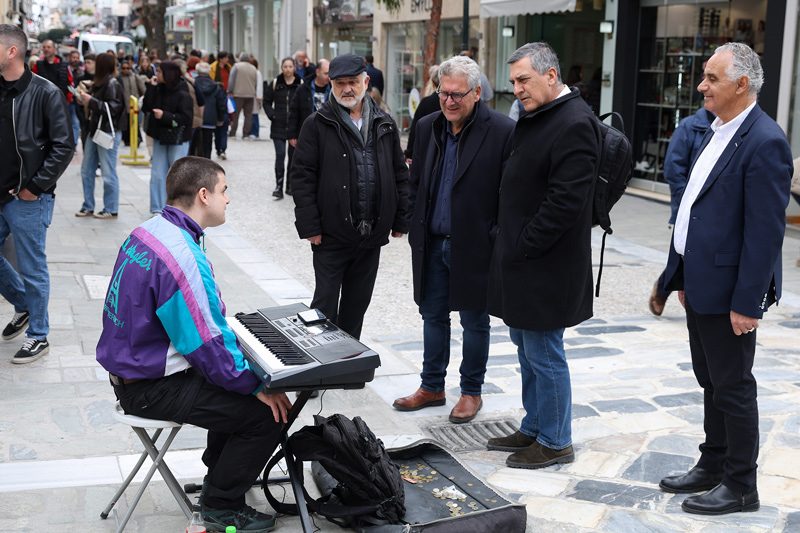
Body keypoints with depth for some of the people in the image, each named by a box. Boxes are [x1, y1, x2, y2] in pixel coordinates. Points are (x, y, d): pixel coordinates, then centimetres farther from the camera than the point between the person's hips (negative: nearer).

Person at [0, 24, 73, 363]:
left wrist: (36, 186, -13)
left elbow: (64, 146, -13)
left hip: (27, 199, -6)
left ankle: (38, 335, 20)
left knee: (32, 270, 4)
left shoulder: (45, 93, -11)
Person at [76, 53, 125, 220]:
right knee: (87, 170, 12)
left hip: (108, 133, -9)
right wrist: (86, 99, 8)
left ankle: (111, 210, 7)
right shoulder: (99, 83, 15)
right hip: (94, 130, 10)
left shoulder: (113, 84, -11)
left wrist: (91, 101, -16)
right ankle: (88, 207, 21)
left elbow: (113, 108, -19)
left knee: (108, 173, -2)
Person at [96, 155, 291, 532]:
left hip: (130, 365, 10)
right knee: (268, 412, -11)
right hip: (151, 389, -10)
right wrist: (256, 385, -15)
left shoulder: (149, 231, 4)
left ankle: (221, 470, 38)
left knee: (240, 386, 24)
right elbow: (206, 346, -25)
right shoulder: (182, 257, -28)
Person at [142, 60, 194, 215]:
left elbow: (186, 118, -17)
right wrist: (151, 88, -7)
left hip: (177, 140, -6)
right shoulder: (159, 89, 6)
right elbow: (147, 107, 0)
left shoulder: (183, 95, -13)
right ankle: (158, 209, 12)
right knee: (157, 174, 6)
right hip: (160, 136, 6)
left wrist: (165, 116, -21)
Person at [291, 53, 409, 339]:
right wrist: (310, 227, -12)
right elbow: (302, 177, -6)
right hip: (332, 233, -4)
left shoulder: (385, 125, 9)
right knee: (325, 304, 1)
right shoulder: (317, 125, -3)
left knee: (358, 303, 15)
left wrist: (401, 220, 6)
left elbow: (400, 174, 12)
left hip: (372, 235, 4)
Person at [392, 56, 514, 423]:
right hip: (432, 244, 5)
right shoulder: (428, 127, 5)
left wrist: (497, 241, -14)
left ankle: (471, 392, 25)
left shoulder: (503, 131, -13)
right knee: (433, 316, 15)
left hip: (474, 247, -5)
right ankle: (432, 387, 31)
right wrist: (414, 227, 7)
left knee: (474, 322, 9)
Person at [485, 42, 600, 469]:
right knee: (526, 349, 19)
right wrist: (507, 237, 12)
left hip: (545, 266, -10)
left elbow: (565, 201, -24)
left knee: (543, 355, 1)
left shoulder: (574, 125, -19)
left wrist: (523, 245, -17)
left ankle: (555, 442, 15)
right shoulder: (533, 118, 13)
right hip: (520, 259, 10)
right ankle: (533, 429, 32)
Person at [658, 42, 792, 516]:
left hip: (729, 291, -9)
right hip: (701, 285, 9)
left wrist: (746, 302, -22)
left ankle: (741, 487, 17)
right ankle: (713, 467, 33)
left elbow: (766, 231, -21)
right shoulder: (715, 134, 11)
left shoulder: (764, 142, -18)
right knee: (712, 383, 19)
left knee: (733, 388, 3)